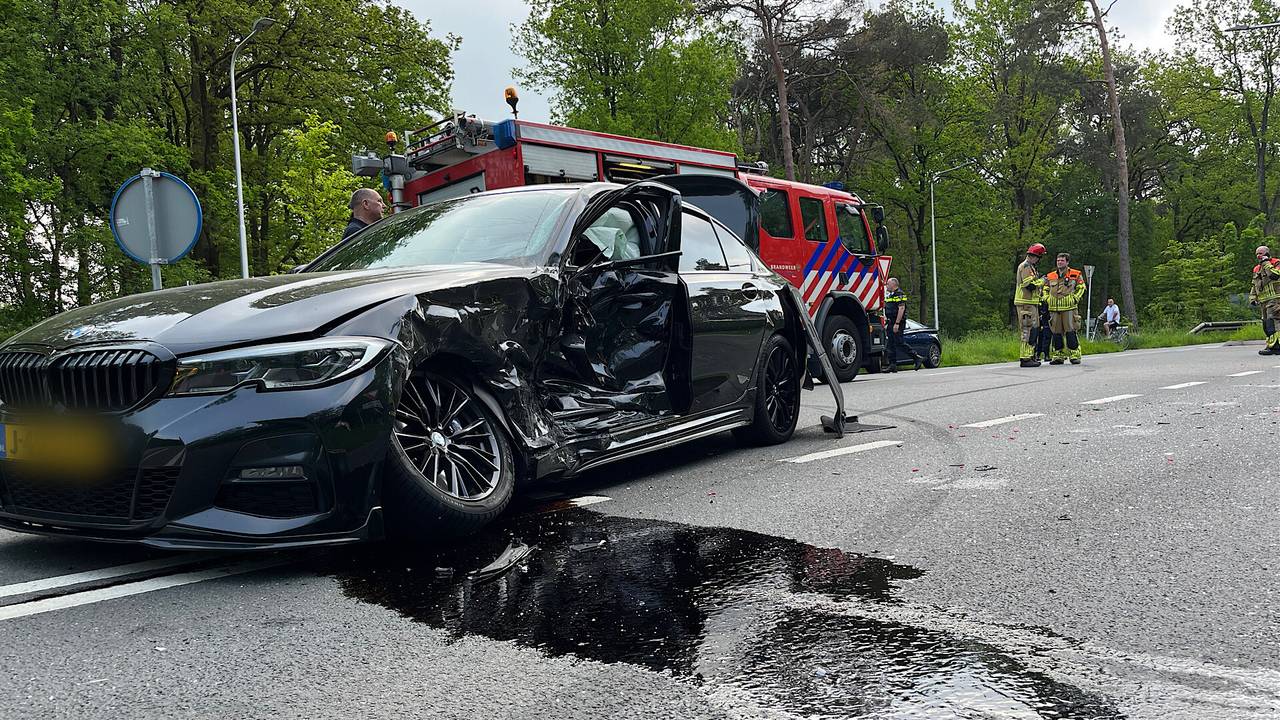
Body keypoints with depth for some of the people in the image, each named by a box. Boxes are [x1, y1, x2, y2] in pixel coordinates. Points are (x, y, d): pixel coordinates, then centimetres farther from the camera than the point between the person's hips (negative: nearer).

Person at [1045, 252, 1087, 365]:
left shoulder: (1076, 275, 3)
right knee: (1056, 332, 5)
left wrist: (1075, 298, -5)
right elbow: (1046, 290, 22)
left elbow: (1081, 288, 8)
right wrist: (1047, 300, 7)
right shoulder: (1050, 276, 13)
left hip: (1069, 308, -4)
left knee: (1071, 332, -7)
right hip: (1054, 309, 4)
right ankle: (1059, 356, 12)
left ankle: (1075, 355, 0)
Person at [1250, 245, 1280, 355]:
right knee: (1266, 325, 6)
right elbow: (1254, 285, 26)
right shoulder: (1257, 269, 21)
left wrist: (1266, 263, -12)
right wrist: (1252, 298, 14)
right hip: (1264, 301, 8)